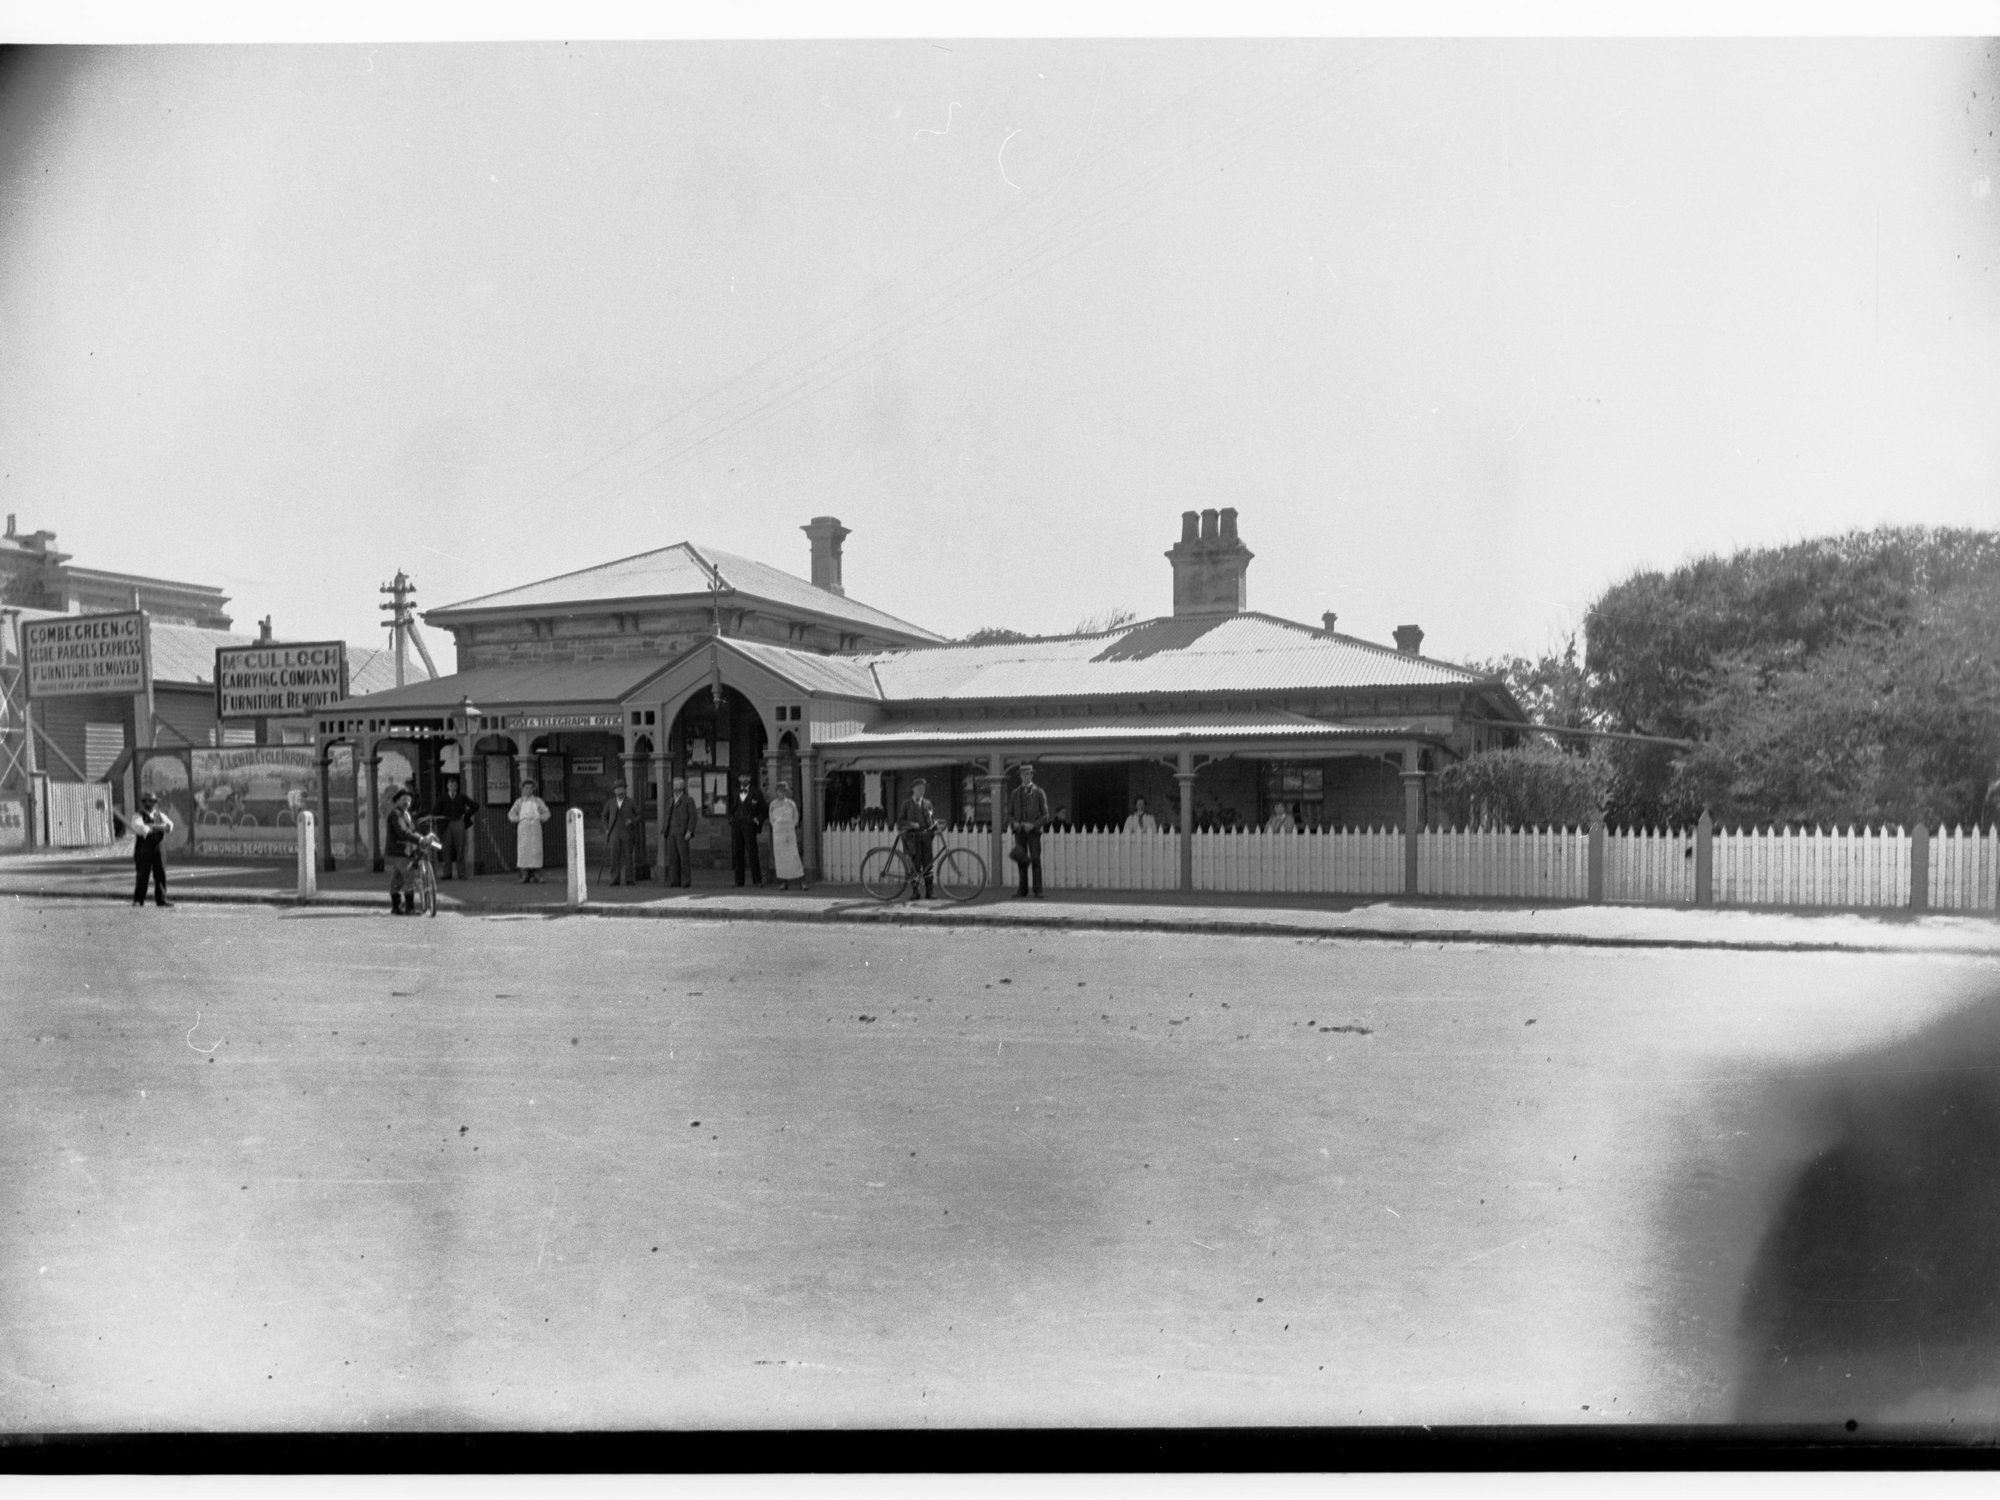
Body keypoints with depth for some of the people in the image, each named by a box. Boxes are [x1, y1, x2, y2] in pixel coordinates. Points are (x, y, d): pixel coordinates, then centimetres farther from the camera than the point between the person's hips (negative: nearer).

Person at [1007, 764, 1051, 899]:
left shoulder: (1039, 793, 3)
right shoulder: (1015, 793, 12)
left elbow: (1045, 815, 0)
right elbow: (1009, 813, 13)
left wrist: (1033, 825, -14)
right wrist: (1014, 823, -8)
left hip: (1033, 831, -3)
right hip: (1019, 831, 3)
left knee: (1036, 860, -7)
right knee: (1022, 860, 2)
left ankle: (1038, 891, -6)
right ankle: (1022, 889, 7)